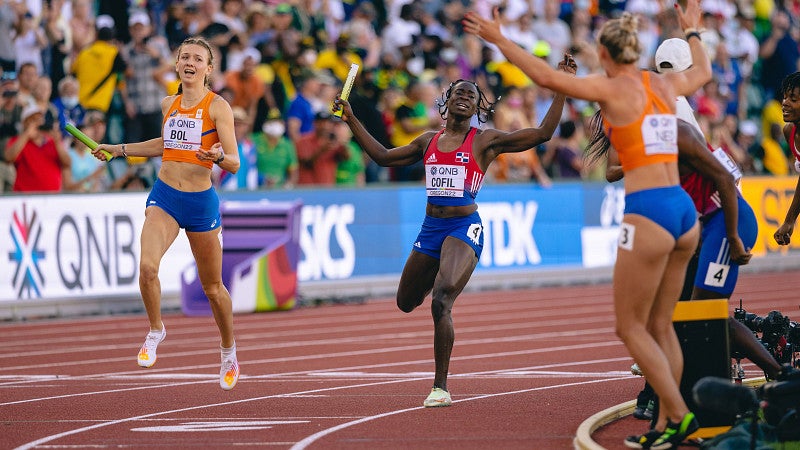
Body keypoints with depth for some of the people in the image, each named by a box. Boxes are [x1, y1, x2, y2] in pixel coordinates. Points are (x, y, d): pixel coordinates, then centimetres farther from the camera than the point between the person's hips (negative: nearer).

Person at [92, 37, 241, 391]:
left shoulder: (217, 106, -8)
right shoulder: (168, 104, 7)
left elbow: (234, 164, -11)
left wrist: (218, 155, -33)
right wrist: (119, 149, 26)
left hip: (200, 202, -3)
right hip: (164, 197, 3)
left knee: (212, 285, 9)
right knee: (147, 265, -22)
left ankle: (228, 348, 33)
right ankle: (155, 330, 2)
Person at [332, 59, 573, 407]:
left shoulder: (485, 141, 1)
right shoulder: (429, 142, 14)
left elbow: (543, 133, -4)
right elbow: (383, 156, 23)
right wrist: (352, 121, 21)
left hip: (464, 227, -5)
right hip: (430, 228, 5)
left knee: (440, 303, -23)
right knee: (406, 303, 15)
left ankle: (441, 387, -16)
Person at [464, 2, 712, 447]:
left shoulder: (613, 89, -5)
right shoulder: (666, 84, 13)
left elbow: (547, 77, -13)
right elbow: (703, 71, 36)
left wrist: (499, 39, -3)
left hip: (648, 214, -7)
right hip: (685, 210, 7)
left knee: (631, 329, 3)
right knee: (660, 326, 15)